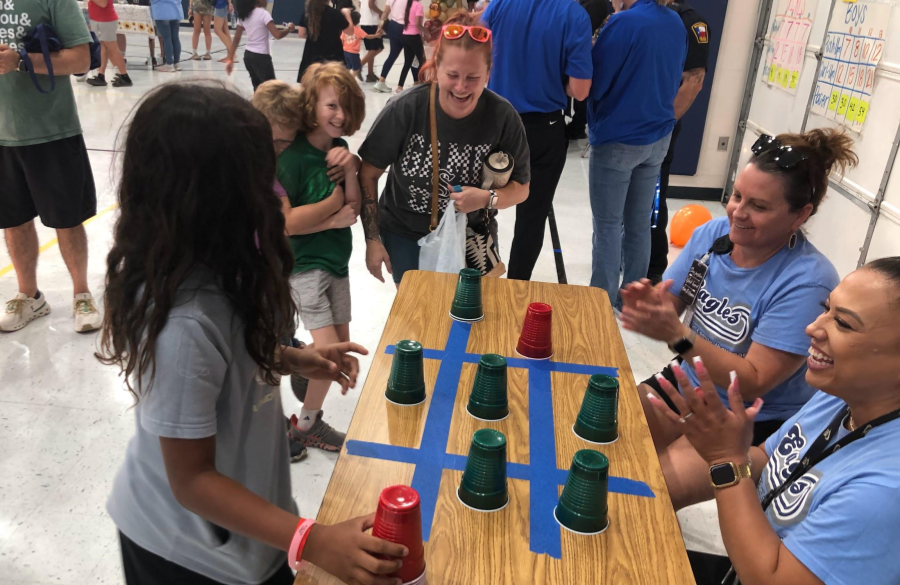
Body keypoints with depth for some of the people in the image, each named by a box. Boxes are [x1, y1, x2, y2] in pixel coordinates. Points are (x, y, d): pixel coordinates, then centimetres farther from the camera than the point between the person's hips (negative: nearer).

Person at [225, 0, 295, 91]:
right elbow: (277, 35, -21)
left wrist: (230, 59, 11)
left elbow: (236, 39, 7)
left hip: (248, 56, 8)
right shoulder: (263, 13, -14)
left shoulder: (243, 15, 7)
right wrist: (289, 29, -2)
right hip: (261, 57, -8)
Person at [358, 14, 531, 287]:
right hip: (404, 236, 0)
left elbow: (520, 188, -7)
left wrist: (487, 199, -28)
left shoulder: (503, 117, -19)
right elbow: (368, 175, -10)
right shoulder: (405, 109, -21)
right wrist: (372, 239, -10)